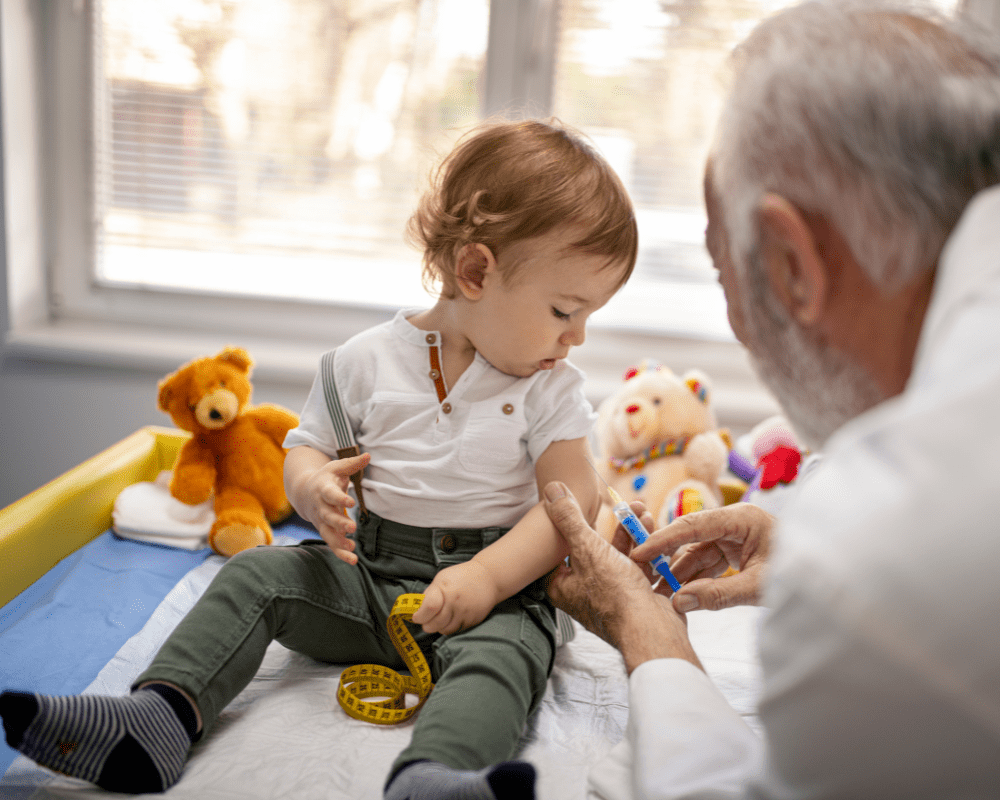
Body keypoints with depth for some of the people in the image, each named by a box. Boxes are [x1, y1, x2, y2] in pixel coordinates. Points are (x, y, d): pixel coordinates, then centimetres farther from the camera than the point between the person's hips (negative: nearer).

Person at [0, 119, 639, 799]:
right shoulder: (367, 361, 0)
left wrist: (488, 577, -22)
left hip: (492, 587, -2)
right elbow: (305, 450, 9)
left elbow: (574, 499, -9)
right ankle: (161, 716, -19)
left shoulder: (551, 388, -2)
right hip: (369, 571, 3)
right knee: (260, 574, -12)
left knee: (507, 645, -33)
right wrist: (312, 486, -18)